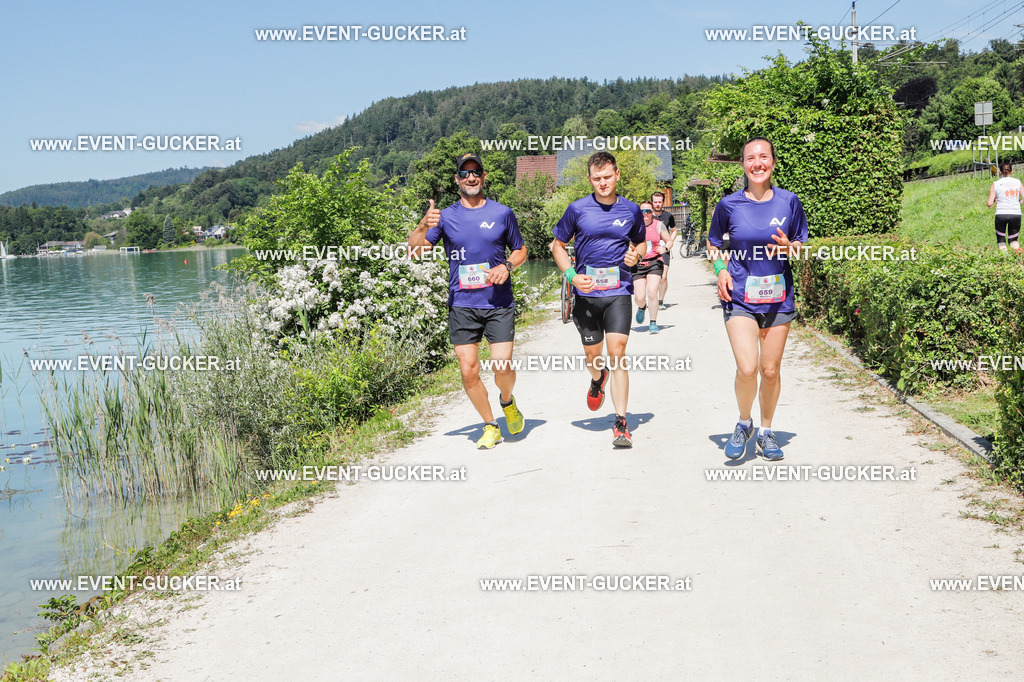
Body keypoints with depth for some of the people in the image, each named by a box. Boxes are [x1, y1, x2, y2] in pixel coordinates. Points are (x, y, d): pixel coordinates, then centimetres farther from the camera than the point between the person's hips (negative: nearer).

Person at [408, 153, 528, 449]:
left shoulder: (503, 213, 6)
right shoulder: (446, 216, 6)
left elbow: (520, 250, 16)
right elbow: (414, 249, -1)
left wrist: (507, 266, -6)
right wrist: (424, 226, -21)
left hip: (499, 303, -1)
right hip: (461, 305, 1)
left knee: (502, 367, -10)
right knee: (468, 371, -2)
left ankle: (507, 400, 24)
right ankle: (490, 425, 17)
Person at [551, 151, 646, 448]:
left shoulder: (631, 210, 4)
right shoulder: (577, 209, -1)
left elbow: (641, 243, 20)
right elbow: (557, 245, 9)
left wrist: (636, 255, -4)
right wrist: (572, 275, -6)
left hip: (619, 292, -1)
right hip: (587, 293, 1)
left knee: (617, 354, -12)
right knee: (592, 356, 11)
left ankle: (621, 423, -8)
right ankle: (598, 379, 50)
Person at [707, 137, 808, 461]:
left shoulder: (789, 202, -1)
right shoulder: (729, 205, -3)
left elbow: (802, 246, 10)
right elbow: (713, 243, 13)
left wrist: (789, 248, -13)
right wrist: (721, 270, -5)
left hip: (778, 298, 2)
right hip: (740, 298, -2)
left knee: (770, 370, 7)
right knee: (747, 368, -15)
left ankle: (765, 431, 28)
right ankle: (744, 423, 13)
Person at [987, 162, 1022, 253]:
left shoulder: (996, 184, 4)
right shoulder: (1018, 182, 8)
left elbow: (990, 204, 0)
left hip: (1001, 214, -1)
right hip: (1016, 214, 1)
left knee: (1001, 240, 10)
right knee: (1013, 239, 15)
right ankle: (1016, 248, -17)